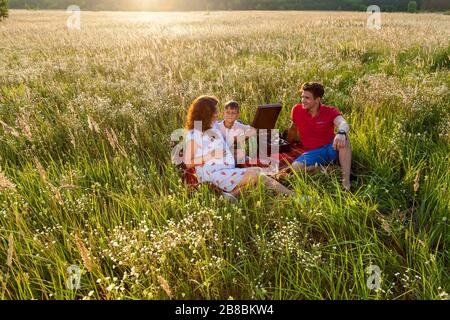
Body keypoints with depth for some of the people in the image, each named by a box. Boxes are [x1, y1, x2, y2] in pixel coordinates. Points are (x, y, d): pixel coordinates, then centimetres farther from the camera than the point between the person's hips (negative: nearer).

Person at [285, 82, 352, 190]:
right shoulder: (297, 110, 0)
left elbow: (343, 123, -28)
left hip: (331, 149, -1)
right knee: (295, 167, -31)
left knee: (343, 138, -36)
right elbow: (293, 128, 19)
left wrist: (341, 133, -52)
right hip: (312, 152, 1)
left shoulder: (330, 111, -7)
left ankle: (346, 181, -37)